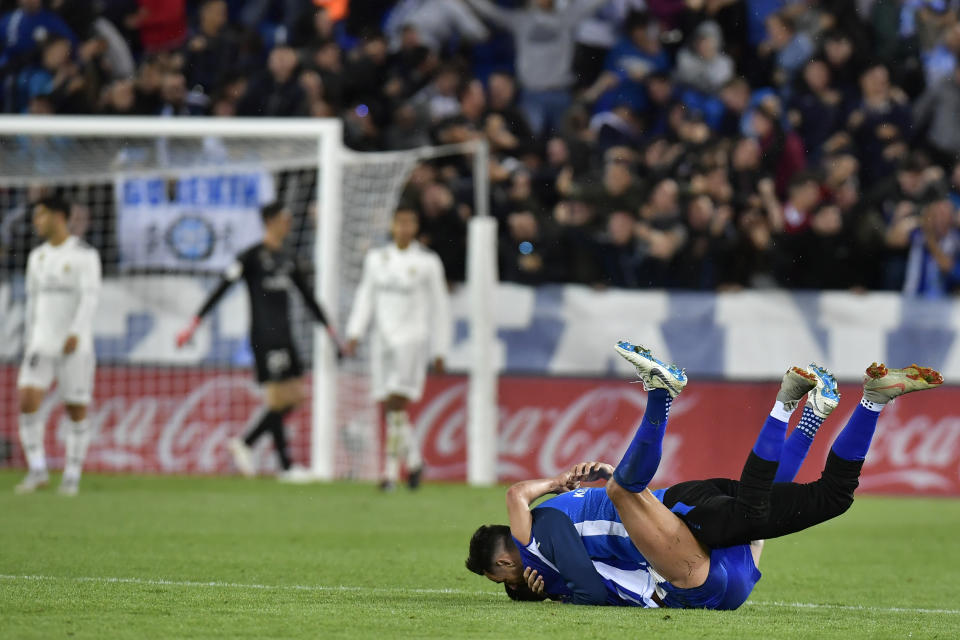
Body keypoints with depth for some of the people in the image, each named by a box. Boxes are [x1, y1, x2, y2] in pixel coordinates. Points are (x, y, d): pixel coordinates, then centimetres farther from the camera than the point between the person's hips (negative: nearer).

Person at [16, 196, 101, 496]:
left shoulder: (85, 255, -5)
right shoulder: (37, 257, 13)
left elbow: (90, 297, -15)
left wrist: (76, 333, -27)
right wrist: (30, 340, 19)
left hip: (76, 345, -4)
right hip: (42, 344, 4)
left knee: (76, 411, 0)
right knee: (27, 399, -13)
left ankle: (72, 476, 10)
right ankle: (37, 471, -6)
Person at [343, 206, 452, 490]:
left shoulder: (428, 262, 0)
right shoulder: (376, 258, 10)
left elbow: (439, 307, 4)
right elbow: (365, 299, 15)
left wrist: (440, 351, 4)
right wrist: (354, 334, 2)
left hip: (412, 338, -4)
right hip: (383, 339, 4)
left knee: (396, 403, -16)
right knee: (388, 408, 3)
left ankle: (391, 469, -13)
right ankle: (414, 459, 23)